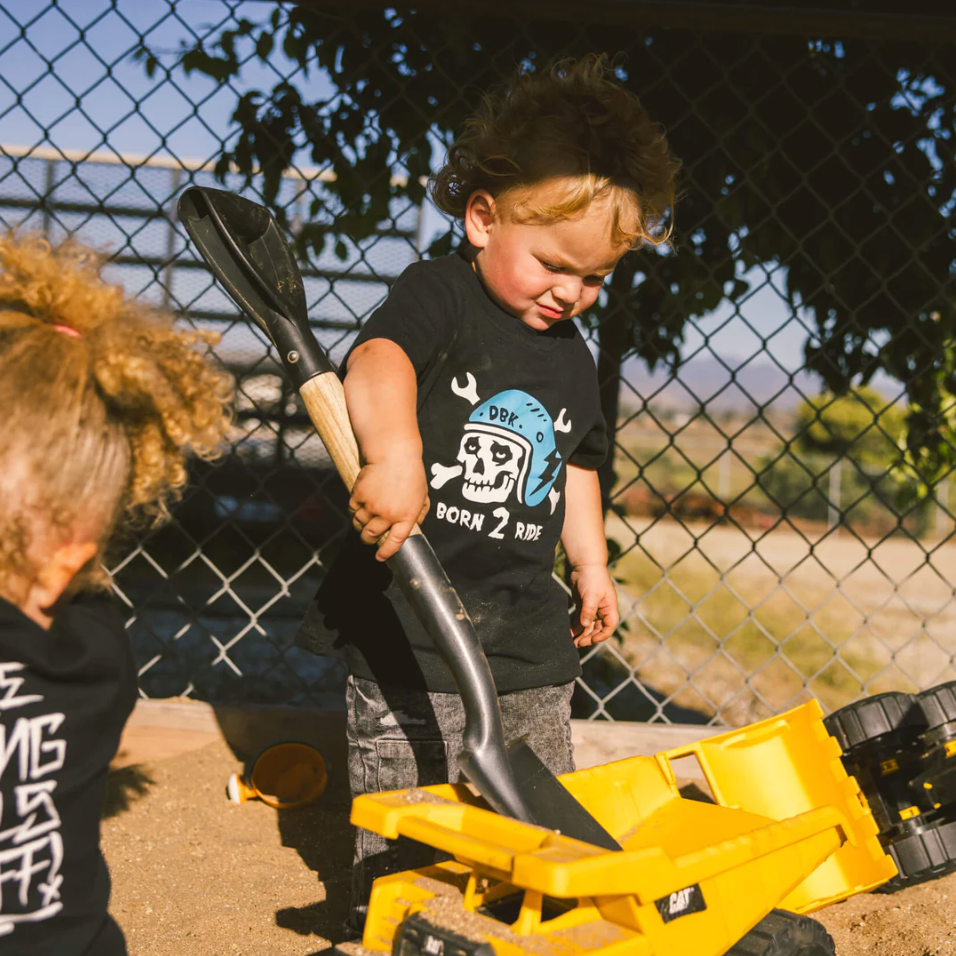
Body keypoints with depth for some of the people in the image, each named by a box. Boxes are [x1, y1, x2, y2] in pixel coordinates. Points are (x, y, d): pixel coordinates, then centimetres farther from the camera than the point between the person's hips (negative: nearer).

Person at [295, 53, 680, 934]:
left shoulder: (571, 356, 12)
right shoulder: (440, 295, -10)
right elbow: (376, 365, -32)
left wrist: (590, 564, 25)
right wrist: (394, 452, -50)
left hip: (530, 637, 6)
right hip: (409, 632, -6)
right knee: (399, 846, 2)